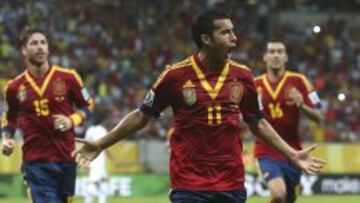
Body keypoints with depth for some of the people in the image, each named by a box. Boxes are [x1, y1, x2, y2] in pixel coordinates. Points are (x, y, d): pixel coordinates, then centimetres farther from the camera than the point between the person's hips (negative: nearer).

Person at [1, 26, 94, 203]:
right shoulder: (15, 87, 2)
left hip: (65, 158, 2)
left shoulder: (67, 77, 0)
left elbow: (87, 105, 9)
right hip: (35, 162, -2)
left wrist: (72, 120, -9)